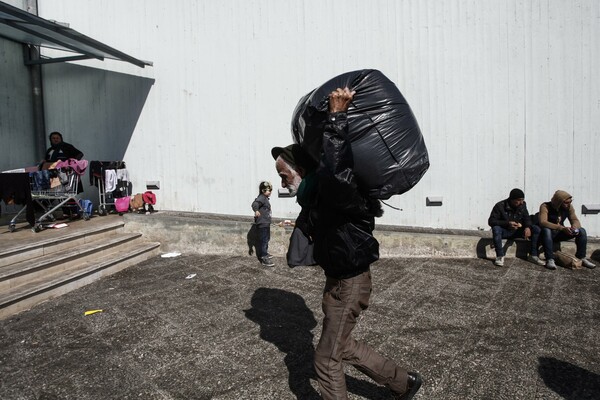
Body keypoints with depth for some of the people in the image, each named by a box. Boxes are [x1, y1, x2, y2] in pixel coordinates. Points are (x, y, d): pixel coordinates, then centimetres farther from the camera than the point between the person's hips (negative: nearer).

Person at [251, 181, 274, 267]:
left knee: (267, 238, 24)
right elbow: (255, 204, -36)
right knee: (263, 240, -11)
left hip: (266, 223, 11)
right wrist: (256, 210, -53)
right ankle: (264, 259, -11)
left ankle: (265, 253, 41)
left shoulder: (265, 198, 14)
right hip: (262, 224, -11)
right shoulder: (261, 198, -17)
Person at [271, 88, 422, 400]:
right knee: (344, 347, 24)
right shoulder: (314, 194, 2)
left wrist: (337, 116, -45)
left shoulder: (329, 190, -27)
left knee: (327, 359, 5)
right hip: (338, 279, 10)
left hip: (349, 283, -10)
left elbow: (335, 172, -50)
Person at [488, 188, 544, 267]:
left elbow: (527, 218, 7)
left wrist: (527, 227, -17)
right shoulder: (500, 206, -17)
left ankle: (533, 255, -10)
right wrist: (507, 223, -32)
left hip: (517, 231, 4)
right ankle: (500, 256, -31)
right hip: (504, 231, -4)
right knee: (496, 229, -38)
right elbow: (491, 221, -18)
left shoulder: (522, 205, -3)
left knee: (536, 229, -16)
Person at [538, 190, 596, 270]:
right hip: (549, 232, -5)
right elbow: (542, 222, -34)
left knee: (582, 231, -13)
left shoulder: (569, 207, -4)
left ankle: (581, 258, -4)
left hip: (560, 233, 5)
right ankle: (550, 260, -39)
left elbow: (575, 220, -2)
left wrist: (574, 227, -29)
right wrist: (562, 228, -45)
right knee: (546, 230, -39)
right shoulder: (545, 206, -21)